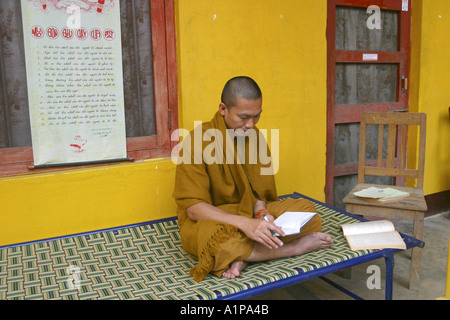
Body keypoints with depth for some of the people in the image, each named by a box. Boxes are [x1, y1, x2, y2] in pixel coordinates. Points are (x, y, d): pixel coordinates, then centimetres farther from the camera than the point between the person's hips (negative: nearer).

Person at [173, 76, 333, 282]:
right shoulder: (197, 142, -18)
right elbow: (194, 208, -22)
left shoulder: (254, 136, 2)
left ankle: (244, 254, -23)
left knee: (307, 210, -10)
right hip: (207, 220, -5)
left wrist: (261, 213, -17)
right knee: (220, 245, -40)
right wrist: (245, 224, -34)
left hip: (250, 213, 6)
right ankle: (297, 246, -18)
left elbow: (259, 188, 7)